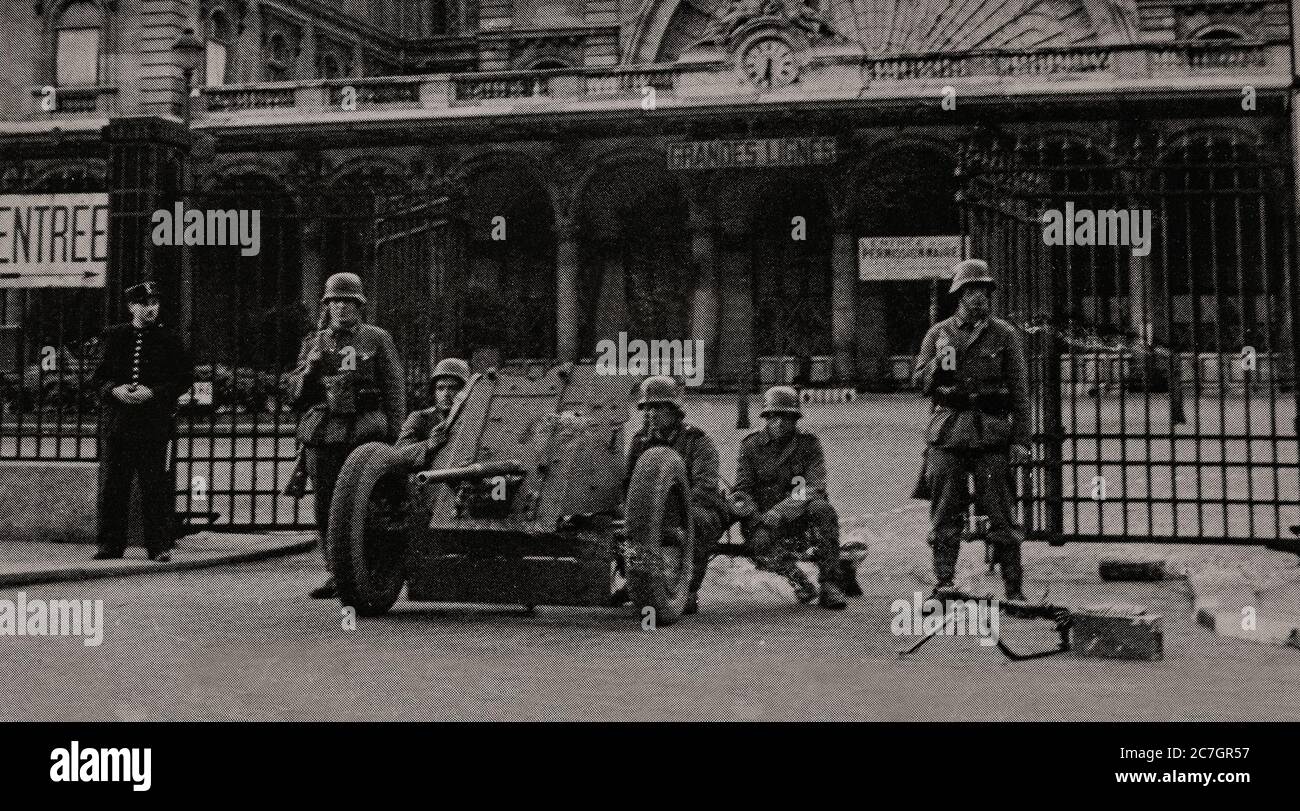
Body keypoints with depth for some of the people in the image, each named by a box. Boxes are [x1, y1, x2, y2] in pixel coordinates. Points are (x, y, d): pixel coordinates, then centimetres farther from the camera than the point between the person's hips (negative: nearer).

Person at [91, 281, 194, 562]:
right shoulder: (114, 336, 10)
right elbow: (99, 374, 13)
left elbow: (186, 377, 1)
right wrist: (114, 390, -8)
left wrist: (153, 393, -11)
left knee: (155, 486, -1)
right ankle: (110, 544, 13)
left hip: (154, 422, -2)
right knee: (112, 485, 4)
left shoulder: (168, 339, 4)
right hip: (117, 420, 2)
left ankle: (158, 545, 6)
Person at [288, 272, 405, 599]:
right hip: (322, 433, 4)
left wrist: (392, 434, -2)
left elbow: (395, 389, 6)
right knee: (326, 505, 4)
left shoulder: (377, 340, 8)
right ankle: (336, 573, 12)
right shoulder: (315, 343, 17)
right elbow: (295, 394, 16)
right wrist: (310, 368, -3)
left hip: (364, 432, -4)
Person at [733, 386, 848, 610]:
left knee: (823, 510, -33)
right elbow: (742, 488, 3)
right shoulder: (751, 445, 6)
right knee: (762, 543, -35)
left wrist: (779, 512, -27)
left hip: (798, 516, 1)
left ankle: (828, 584, -27)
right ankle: (797, 579, -7)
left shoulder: (808, 444, 2)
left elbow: (814, 488, -11)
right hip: (762, 516, 0)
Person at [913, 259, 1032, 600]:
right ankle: (943, 583, 8)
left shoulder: (1004, 334, 6)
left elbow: (1020, 391, 5)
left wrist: (1020, 439, -2)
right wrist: (939, 362, -11)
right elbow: (922, 385, 9)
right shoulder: (938, 334, 10)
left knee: (1001, 514, 0)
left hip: (991, 431, -1)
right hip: (947, 432, 1)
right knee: (945, 514, 1)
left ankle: (1013, 587, 6)